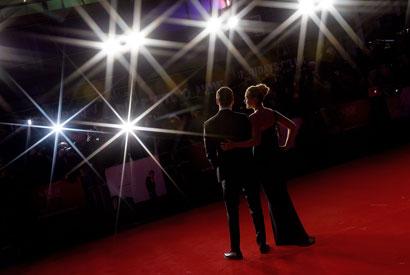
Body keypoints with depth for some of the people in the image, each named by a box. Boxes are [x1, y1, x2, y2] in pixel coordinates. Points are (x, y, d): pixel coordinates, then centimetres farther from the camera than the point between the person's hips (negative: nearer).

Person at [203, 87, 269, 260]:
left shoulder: (209, 125, -6)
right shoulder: (243, 119, -7)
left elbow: (210, 153, -3)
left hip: (227, 172, 0)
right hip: (247, 169, 1)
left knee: (232, 212, 7)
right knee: (255, 208, 13)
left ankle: (235, 250, 12)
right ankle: (262, 243, 20)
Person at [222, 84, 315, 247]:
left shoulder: (254, 118, -16)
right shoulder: (272, 113, 5)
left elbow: (256, 141, -28)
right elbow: (292, 126, 7)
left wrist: (233, 146, -30)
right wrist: (287, 144, 8)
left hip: (262, 161, -6)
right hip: (275, 158, 6)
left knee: (275, 199, 3)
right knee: (281, 198, 16)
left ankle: (283, 236, 9)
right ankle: (285, 236, 25)